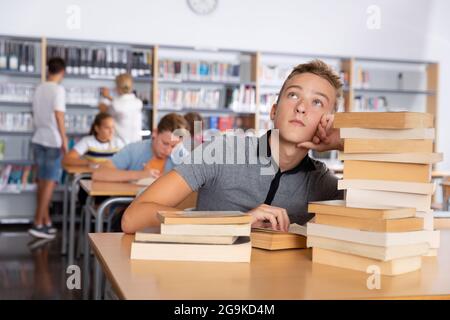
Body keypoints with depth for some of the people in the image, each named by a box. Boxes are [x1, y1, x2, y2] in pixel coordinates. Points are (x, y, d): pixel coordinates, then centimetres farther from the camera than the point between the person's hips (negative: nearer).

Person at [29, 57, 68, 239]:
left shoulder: (39, 89, 11)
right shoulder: (58, 89, -11)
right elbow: (59, 116, -17)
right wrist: (64, 140, -14)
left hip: (38, 140, 7)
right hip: (53, 141, -7)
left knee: (42, 183, 10)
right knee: (49, 183, -4)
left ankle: (46, 222, 15)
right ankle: (38, 224, -5)